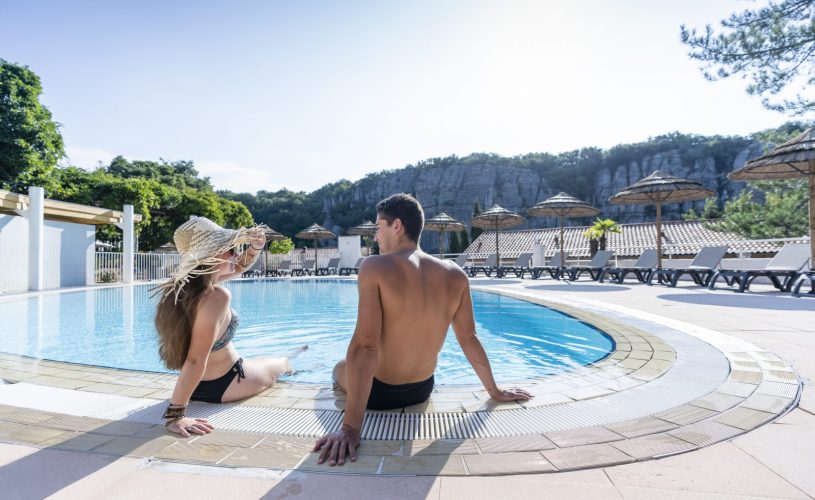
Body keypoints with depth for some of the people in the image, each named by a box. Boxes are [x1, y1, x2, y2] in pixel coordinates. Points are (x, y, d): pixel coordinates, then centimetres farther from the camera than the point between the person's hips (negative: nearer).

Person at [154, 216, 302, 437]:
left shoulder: (185, 282, -7)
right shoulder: (216, 296, -35)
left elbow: (239, 266, 7)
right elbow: (196, 360, -37)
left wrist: (256, 247, -9)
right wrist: (175, 414, -35)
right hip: (223, 385, -7)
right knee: (280, 365, 25)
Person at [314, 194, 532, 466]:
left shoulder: (374, 267, -25)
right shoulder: (454, 274, -11)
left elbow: (364, 347, -31)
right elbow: (469, 339, -4)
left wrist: (350, 427, -29)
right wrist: (494, 391, 11)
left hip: (381, 392, -4)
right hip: (423, 389, 5)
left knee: (339, 369, 30)